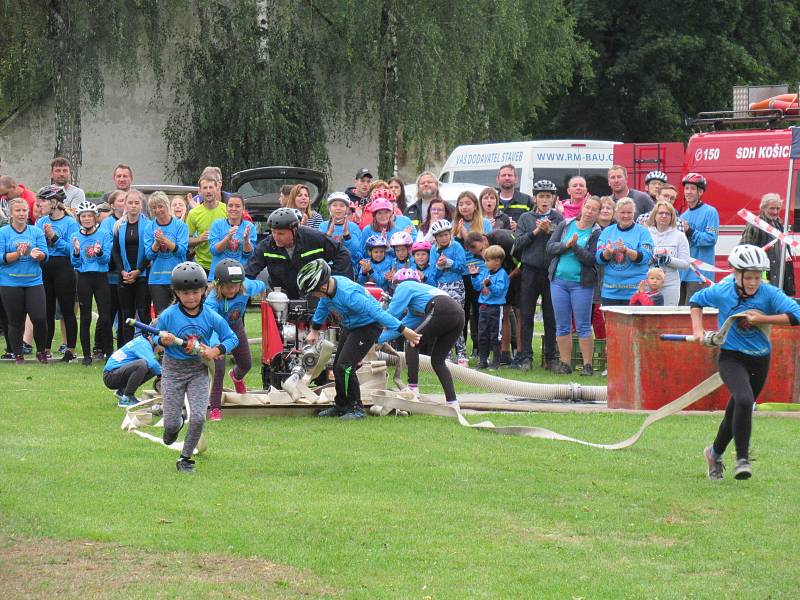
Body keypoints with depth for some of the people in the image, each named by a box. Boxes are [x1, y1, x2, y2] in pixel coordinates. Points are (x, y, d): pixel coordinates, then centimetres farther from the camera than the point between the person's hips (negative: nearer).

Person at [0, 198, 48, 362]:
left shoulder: (36, 231, 5)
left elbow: (45, 255, 0)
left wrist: (37, 254, -21)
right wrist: (18, 254, -21)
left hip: (34, 281, 1)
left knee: (39, 318, -8)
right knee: (15, 321, 5)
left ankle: (41, 351, 13)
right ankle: (18, 355, 17)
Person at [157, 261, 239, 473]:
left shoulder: (211, 317, -11)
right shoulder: (168, 315, -12)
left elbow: (232, 338, -1)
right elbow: (157, 337, 1)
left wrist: (216, 351, -17)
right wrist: (163, 340, -22)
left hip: (198, 370, 0)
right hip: (173, 369, 0)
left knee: (198, 418, -11)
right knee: (171, 422, 0)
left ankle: (185, 458, 9)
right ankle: (173, 426, 40)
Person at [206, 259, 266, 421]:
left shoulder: (246, 287, -31)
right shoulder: (213, 299, -43)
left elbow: (260, 285, -6)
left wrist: (263, 288, 20)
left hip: (236, 328, 5)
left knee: (246, 364, 23)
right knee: (218, 369, -17)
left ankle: (237, 377, 61)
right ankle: (215, 409, -2)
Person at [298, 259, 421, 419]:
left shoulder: (348, 294, -37)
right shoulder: (328, 287, -11)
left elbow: (376, 311, -35)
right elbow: (323, 306, 13)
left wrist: (403, 330, -32)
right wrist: (315, 330, 26)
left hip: (368, 326, -9)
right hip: (350, 326, 9)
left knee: (344, 366, -17)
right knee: (338, 367, 12)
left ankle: (356, 408, -6)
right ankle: (341, 406, 29)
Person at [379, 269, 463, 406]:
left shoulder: (405, 286, 16)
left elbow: (393, 313, 5)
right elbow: (404, 325, 37)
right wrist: (379, 339, 38)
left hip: (441, 312, -8)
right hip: (459, 315, 8)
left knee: (412, 346, 7)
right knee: (438, 361, 15)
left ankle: (413, 388, -1)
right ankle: (452, 402, 8)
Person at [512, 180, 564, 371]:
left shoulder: (558, 218, 6)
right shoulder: (526, 218, 9)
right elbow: (517, 243, 1)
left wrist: (549, 231, -16)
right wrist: (535, 232, -9)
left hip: (551, 272, -1)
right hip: (530, 271, 1)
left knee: (551, 317, 3)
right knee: (526, 317, 1)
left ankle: (551, 357, 10)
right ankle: (525, 356, 6)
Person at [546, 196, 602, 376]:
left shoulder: (597, 233, -2)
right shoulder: (565, 225, 8)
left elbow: (591, 259, -12)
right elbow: (550, 248, 1)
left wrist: (575, 246, -21)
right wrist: (566, 245, -14)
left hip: (581, 283, -3)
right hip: (558, 280, 3)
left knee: (583, 327, -2)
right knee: (562, 326, 7)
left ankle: (587, 365, 3)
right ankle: (564, 364, 14)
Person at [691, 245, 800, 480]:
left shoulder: (769, 293, -13)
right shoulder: (722, 291, -12)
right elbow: (696, 300, 8)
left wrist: (762, 319, -24)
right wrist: (698, 331, -2)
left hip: (760, 360, 3)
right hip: (731, 357, -3)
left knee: (737, 411, 17)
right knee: (744, 400, -29)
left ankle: (715, 453, 42)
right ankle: (742, 459, -20)